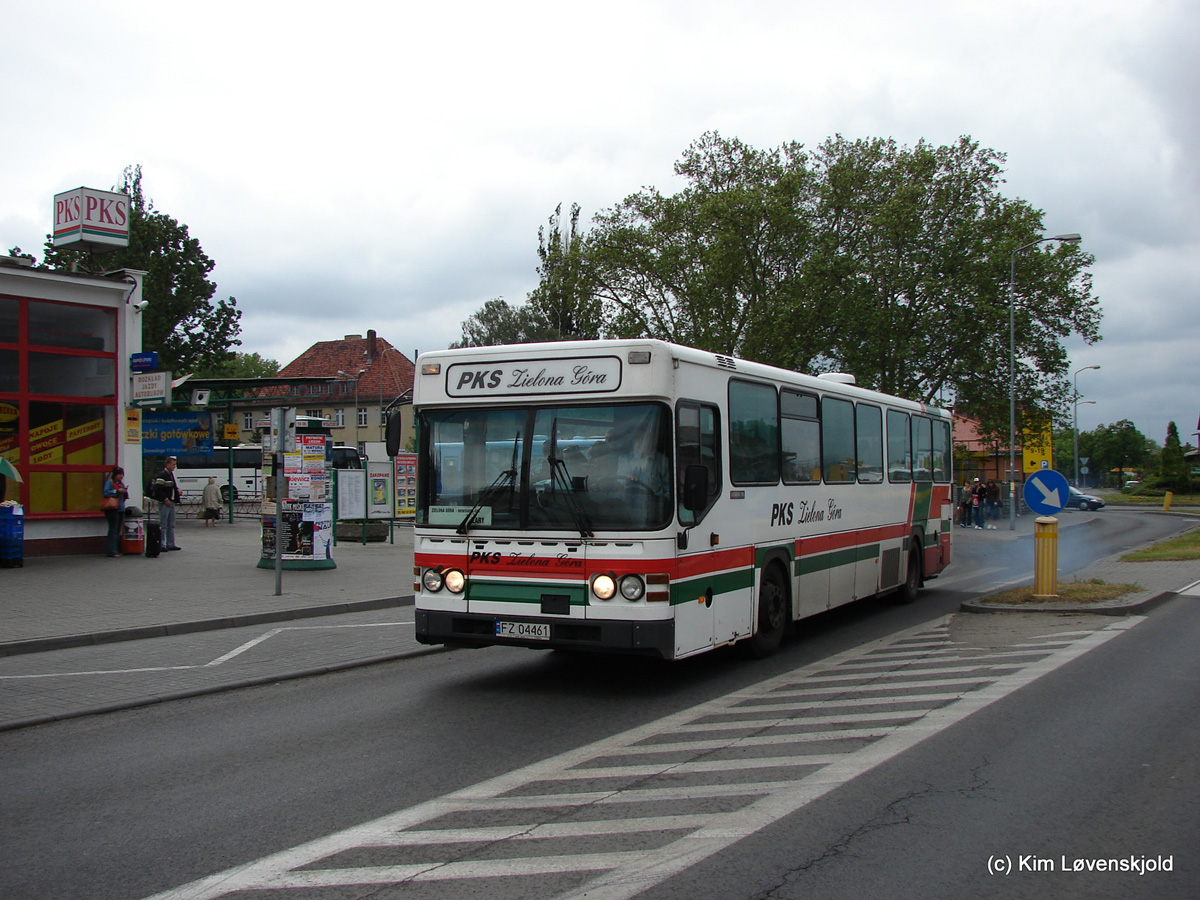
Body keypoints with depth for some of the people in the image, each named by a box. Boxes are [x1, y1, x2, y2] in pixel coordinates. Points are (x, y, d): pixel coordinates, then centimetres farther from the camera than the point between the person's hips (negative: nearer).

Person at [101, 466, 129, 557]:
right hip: (113, 509, -8)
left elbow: (125, 497, 23)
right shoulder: (109, 482, -3)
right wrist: (117, 491, -18)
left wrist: (125, 492, 3)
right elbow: (106, 492, -17)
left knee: (118, 530, 8)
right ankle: (111, 551, -11)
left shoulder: (121, 483, 21)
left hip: (121, 509, 8)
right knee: (113, 529, -10)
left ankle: (116, 550, 12)